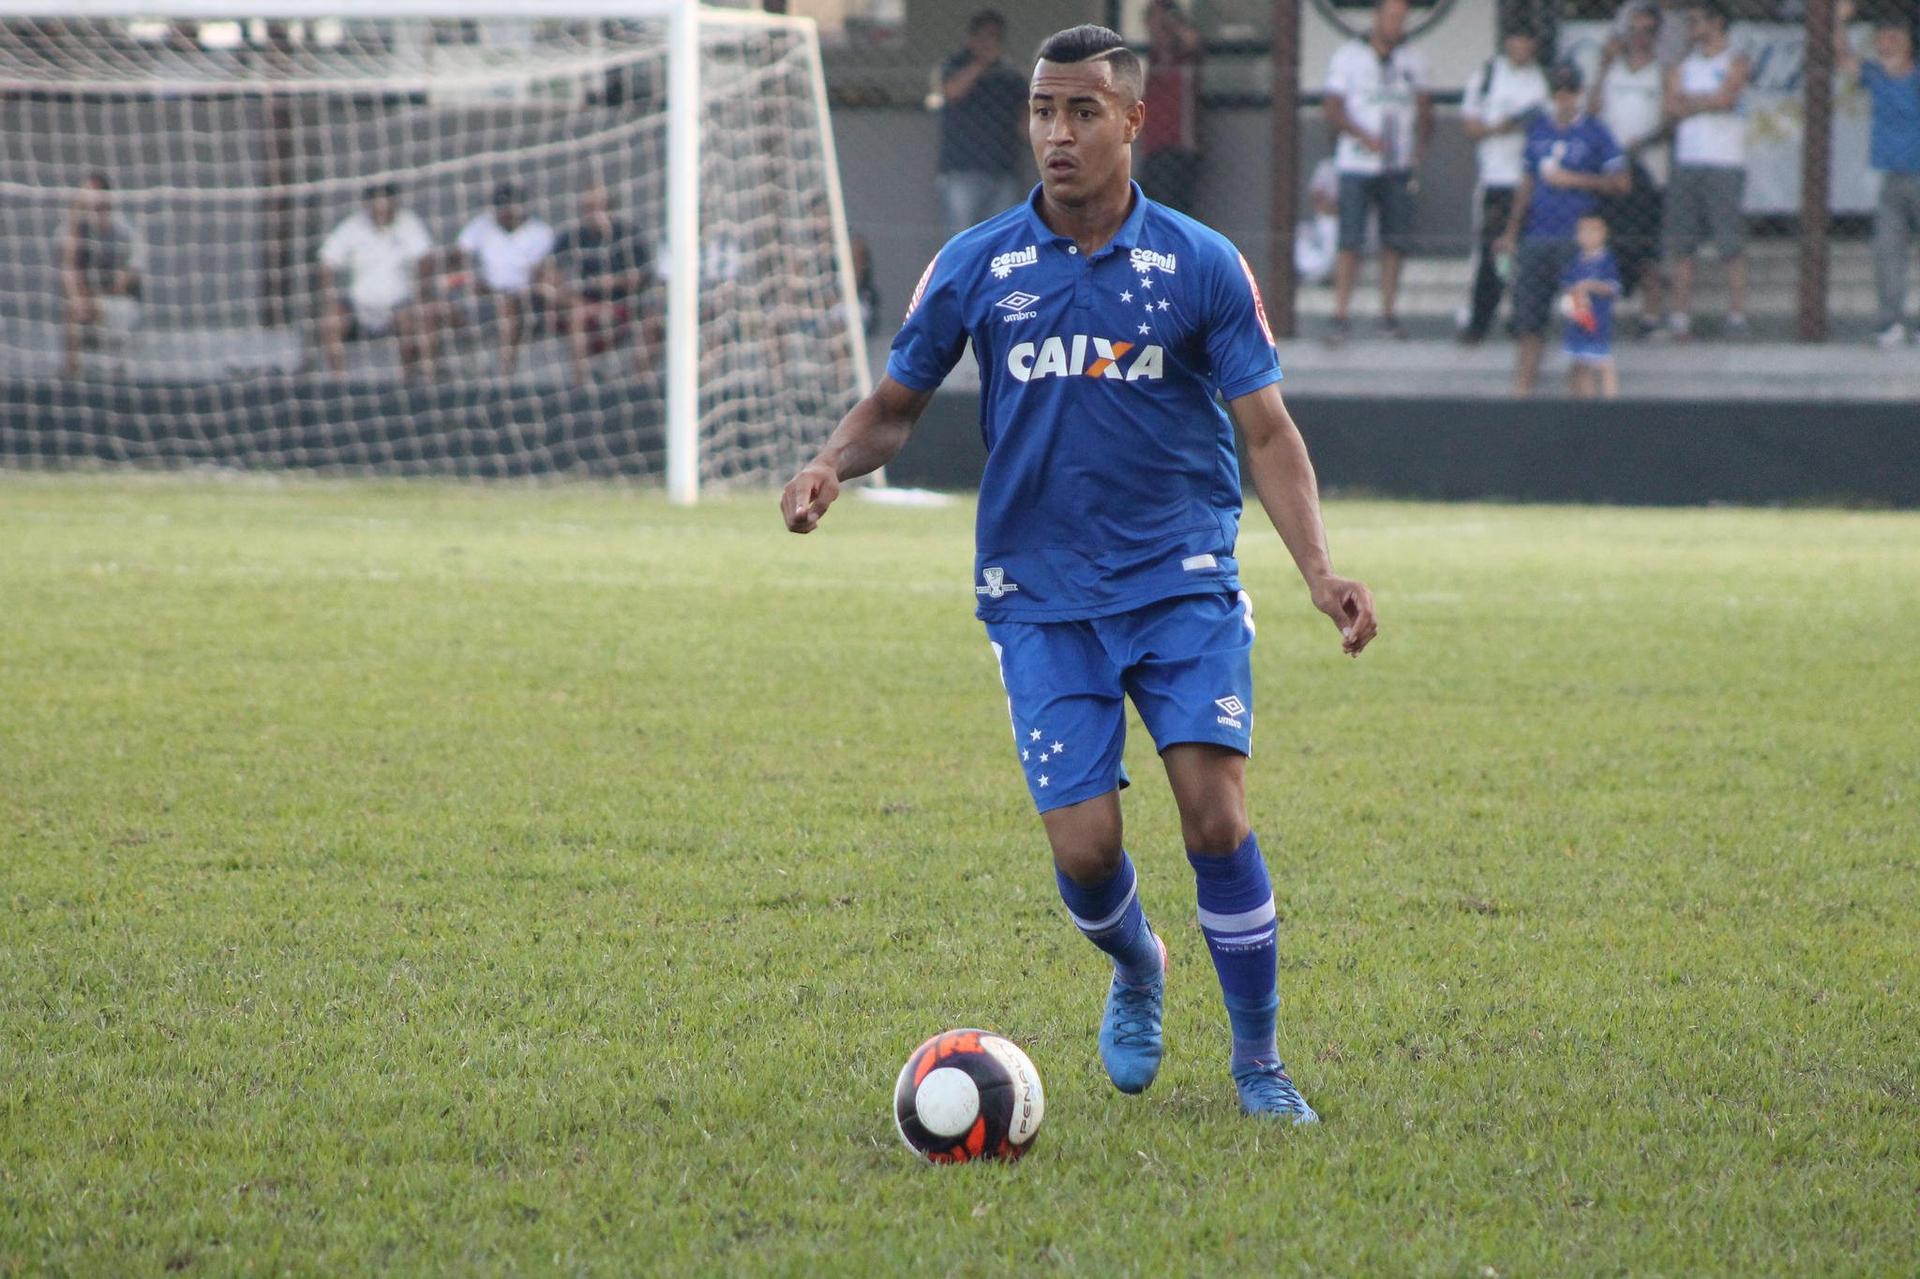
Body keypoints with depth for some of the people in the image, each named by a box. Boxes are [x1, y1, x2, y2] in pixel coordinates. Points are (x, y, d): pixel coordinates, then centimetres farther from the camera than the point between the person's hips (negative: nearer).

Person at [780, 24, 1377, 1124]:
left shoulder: (1201, 265, -2)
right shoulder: (974, 268, 1)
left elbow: (1267, 428, -2)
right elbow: (897, 406, 10)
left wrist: (1320, 570, -15)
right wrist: (835, 464, -13)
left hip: (1185, 580, -1)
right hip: (1043, 595, 1)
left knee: (1216, 818, -15)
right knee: (1084, 848, -8)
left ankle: (1260, 1063, 3)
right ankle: (1137, 972, 28)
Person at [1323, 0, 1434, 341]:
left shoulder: (1412, 59, 12)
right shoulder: (1348, 56, 1)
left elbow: (1424, 108, 15)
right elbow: (1333, 110, -4)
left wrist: (1421, 144, -3)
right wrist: (1365, 137, -19)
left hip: (1399, 168, 3)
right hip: (1357, 164, -3)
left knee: (1395, 242, 1)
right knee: (1350, 242, -9)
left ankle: (1388, 315, 9)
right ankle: (1340, 316, -8)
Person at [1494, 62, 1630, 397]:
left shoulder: (1595, 133, 3)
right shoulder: (1538, 129, 15)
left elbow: (1620, 183, 1)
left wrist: (1574, 180, -8)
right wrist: (1511, 232, 19)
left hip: (1575, 240, -4)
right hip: (1536, 238, 4)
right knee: (1528, 313, -1)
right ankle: (1523, 385, 1)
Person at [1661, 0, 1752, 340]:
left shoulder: (1735, 63, 3)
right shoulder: (1685, 66, 18)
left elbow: (1725, 98, -11)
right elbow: (1673, 110, 7)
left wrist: (1688, 101, 1)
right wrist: (1706, 103, -4)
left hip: (1725, 163, -5)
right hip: (1687, 162, 5)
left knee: (1732, 245, -7)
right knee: (1680, 243, 0)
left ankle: (1737, 315, -5)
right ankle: (1681, 315, 3)